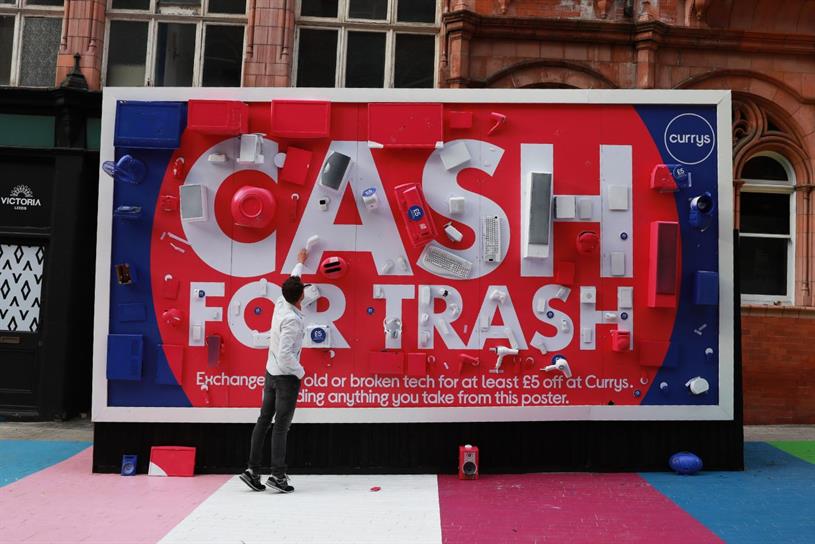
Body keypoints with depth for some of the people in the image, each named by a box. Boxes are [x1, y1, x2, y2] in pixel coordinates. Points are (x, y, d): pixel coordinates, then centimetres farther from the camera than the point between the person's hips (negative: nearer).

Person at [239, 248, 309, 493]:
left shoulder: (280, 305, 1)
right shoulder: (292, 319, -22)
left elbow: (291, 282, 22)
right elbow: (285, 354, -26)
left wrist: (300, 263, 37)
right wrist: (300, 372, -11)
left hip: (271, 373, 8)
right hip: (286, 377, -8)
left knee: (264, 421, 11)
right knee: (281, 426, -4)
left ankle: (252, 470, 15)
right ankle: (278, 475, 1)